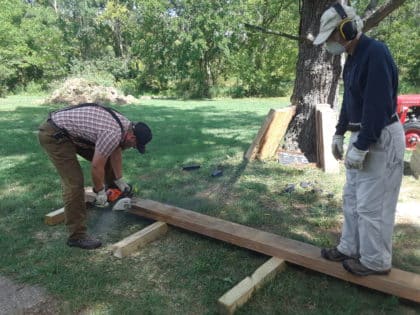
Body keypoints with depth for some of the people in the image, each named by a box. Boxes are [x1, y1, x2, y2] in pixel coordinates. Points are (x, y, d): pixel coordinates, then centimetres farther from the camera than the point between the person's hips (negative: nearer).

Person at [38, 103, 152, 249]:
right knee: (74, 182, -12)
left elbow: (115, 152, 14)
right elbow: (96, 167, -20)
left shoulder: (125, 125, 2)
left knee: (103, 155, 18)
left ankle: (113, 189, 41)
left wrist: (120, 180, 18)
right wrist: (100, 192, -4)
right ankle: (77, 235, -4)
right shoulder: (113, 134, -27)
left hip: (70, 130, 10)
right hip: (53, 134, -10)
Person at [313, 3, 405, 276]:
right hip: (362, 135, 10)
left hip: (380, 139, -10)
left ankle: (375, 262, 17)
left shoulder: (376, 53, -20)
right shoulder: (353, 56, 11)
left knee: (372, 205, 0)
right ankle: (350, 249, 31)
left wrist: (360, 147, -23)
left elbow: (378, 106, -25)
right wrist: (339, 133, 19)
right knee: (352, 198, 17)